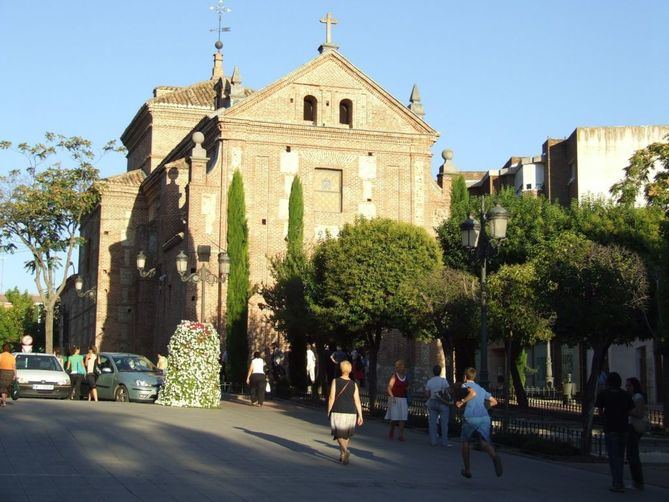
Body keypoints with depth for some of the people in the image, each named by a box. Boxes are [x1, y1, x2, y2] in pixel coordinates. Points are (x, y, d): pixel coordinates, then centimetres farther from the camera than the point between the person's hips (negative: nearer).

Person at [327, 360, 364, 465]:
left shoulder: (335, 381, -6)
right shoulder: (354, 384, 0)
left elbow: (332, 398, -7)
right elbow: (357, 401, -3)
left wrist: (329, 412, 3)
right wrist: (360, 416, 0)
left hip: (338, 412, -2)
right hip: (351, 413, 2)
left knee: (339, 434, 4)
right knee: (347, 434, 16)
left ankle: (345, 450, -21)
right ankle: (342, 455, 20)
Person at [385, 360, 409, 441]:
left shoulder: (406, 378, 11)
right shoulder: (394, 376, -3)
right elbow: (389, 388, -7)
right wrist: (392, 396, -17)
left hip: (403, 399, 4)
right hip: (394, 399, -4)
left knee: (403, 417, -5)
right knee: (394, 417, -1)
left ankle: (401, 435, -4)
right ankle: (391, 432, 22)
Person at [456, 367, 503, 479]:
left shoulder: (466, 385, 6)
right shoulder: (482, 389, 25)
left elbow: (473, 393, -16)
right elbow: (494, 401, 31)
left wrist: (462, 402, -6)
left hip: (470, 418, -4)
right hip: (484, 417, 4)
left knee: (465, 442, 17)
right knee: (485, 443, -6)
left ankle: (467, 470, 21)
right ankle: (494, 456, -40)